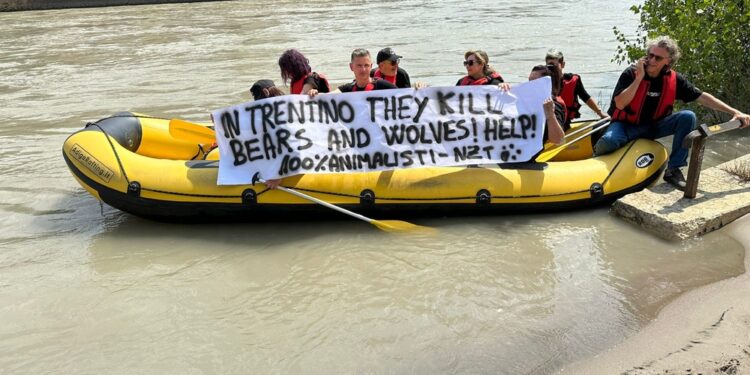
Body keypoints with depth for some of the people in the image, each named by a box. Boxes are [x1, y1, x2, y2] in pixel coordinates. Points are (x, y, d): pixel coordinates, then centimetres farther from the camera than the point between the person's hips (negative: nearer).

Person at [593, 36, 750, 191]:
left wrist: (734, 112, -6)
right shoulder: (631, 74, -15)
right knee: (609, 141, -38)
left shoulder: (674, 79, -5)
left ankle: (673, 170, -13)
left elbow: (702, 97, -1)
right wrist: (639, 78, -27)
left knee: (688, 117, -20)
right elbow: (620, 104, -24)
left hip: (654, 126, 4)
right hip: (627, 125, -4)